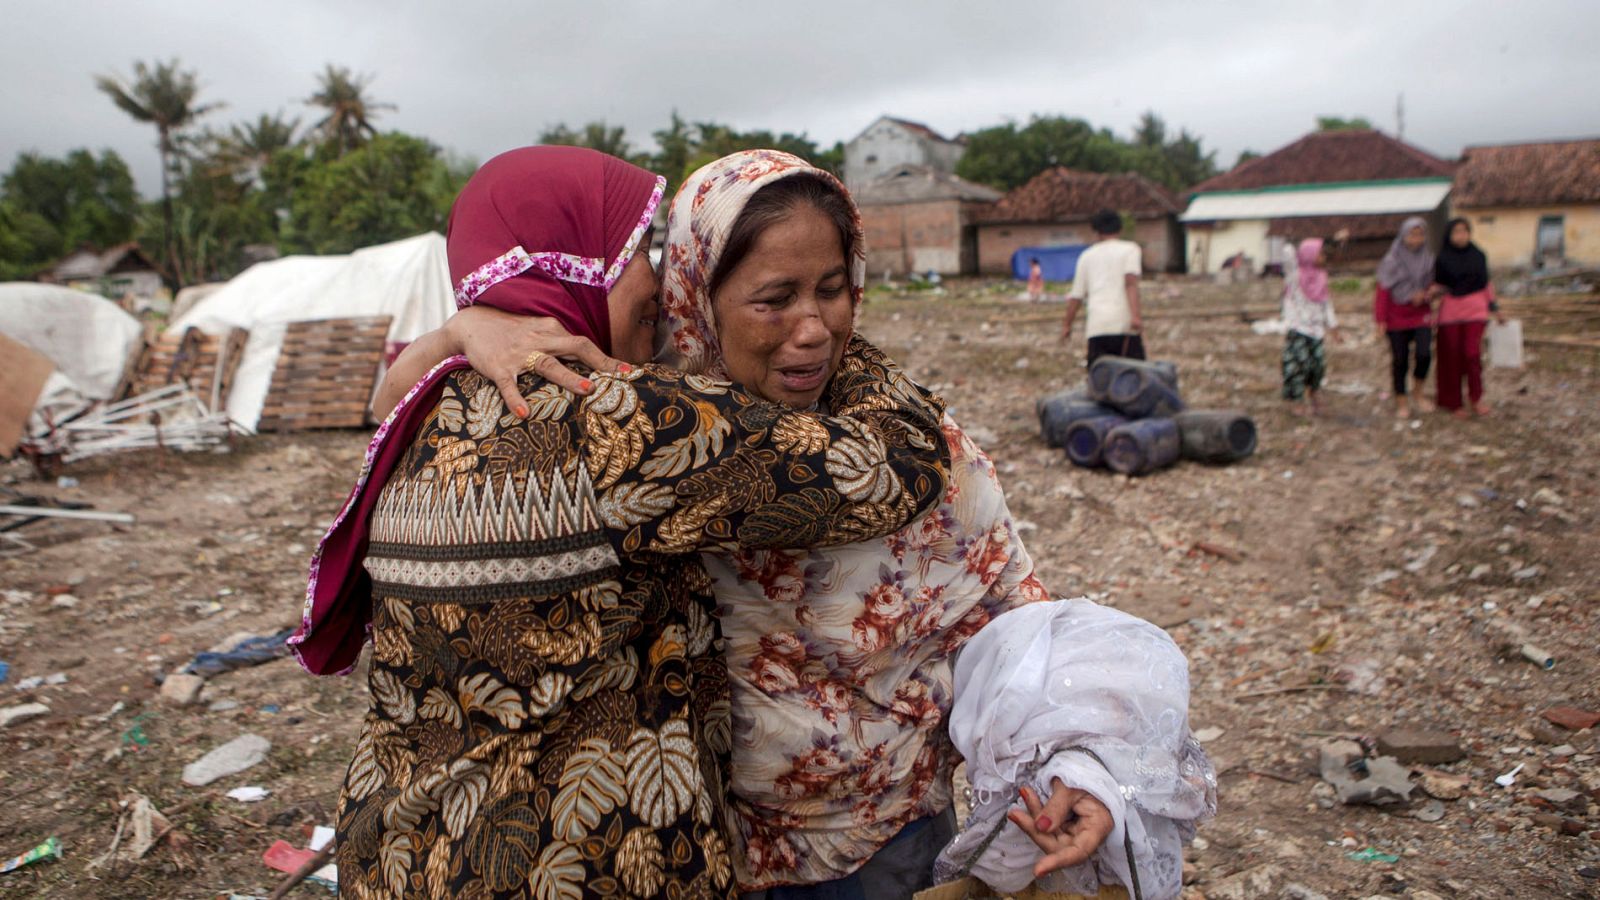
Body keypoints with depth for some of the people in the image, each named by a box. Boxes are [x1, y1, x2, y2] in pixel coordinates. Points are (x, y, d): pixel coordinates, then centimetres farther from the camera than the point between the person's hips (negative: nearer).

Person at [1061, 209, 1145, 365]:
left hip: (1097, 325, 2)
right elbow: (1130, 282, -8)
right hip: (1124, 324, -2)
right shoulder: (1130, 249, 10)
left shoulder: (1087, 255, 19)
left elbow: (1076, 296, 16)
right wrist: (1135, 315, -18)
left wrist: (1067, 325, 26)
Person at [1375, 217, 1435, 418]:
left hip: (1421, 315, 2)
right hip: (1397, 317, -2)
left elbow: (1433, 285, 13)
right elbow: (1383, 291, -6)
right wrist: (1381, 319, -10)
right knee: (1400, 360, 3)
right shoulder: (1392, 261, -6)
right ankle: (1401, 402, 15)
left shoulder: (1428, 259, 4)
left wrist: (1425, 294, -10)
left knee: (1424, 354, -15)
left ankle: (1419, 393, 8)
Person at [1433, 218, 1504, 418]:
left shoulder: (1478, 256, 5)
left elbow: (1486, 283, 12)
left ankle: (1476, 397, 5)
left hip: (1475, 309, 1)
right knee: (1452, 357, 2)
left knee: (1472, 353, -11)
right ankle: (1453, 402, 15)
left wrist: (1494, 309, 12)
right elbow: (1437, 286, 4)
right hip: (1450, 309, -1)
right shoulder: (1442, 259, -1)